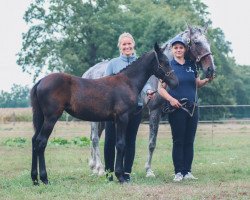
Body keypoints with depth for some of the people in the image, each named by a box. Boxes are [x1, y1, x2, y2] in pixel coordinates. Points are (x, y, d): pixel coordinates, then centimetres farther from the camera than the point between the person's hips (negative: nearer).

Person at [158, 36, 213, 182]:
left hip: (193, 108, 4)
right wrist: (171, 99, -20)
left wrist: (207, 80, 1)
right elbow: (161, 88, -5)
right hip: (177, 108, -4)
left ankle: (187, 171, 11)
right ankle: (178, 172, 2)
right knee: (178, 141, -2)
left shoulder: (191, 65, 9)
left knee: (189, 141, 6)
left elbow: (197, 84, 21)